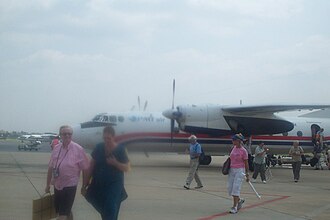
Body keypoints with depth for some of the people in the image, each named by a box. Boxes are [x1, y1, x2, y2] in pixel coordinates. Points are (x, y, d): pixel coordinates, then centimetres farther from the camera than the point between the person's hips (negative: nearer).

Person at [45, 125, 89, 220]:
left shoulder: (78, 149, -13)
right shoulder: (56, 148, 2)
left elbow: (85, 169, -7)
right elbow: (51, 167, 11)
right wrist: (48, 184, 15)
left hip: (69, 186, -5)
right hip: (57, 185, 5)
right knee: (66, 212, 18)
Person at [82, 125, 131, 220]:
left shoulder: (121, 149, -7)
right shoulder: (99, 148, 0)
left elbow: (127, 168, -4)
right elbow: (91, 166, 4)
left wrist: (115, 163, -21)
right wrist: (85, 184, 3)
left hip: (114, 186, -3)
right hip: (98, 185, 3)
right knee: (104, 212, 12)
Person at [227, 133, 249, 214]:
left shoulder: (243, 151, -10)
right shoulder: (233, 148, 7)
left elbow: (246, 163, -5)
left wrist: (247, 175, -4)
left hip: (240, 170, -7)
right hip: (232, 170, 7)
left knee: (236, 188, -12)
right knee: (230, 188, 6)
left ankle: (234, 207, -7)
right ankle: (239, 200, 30)